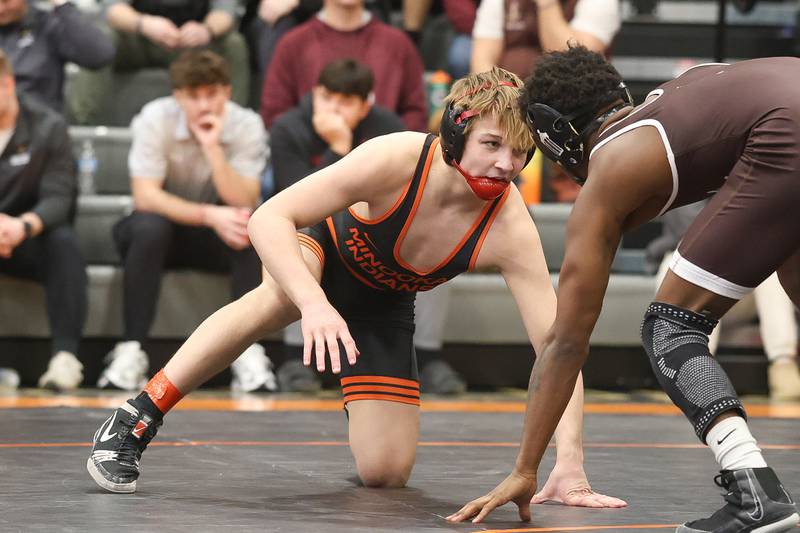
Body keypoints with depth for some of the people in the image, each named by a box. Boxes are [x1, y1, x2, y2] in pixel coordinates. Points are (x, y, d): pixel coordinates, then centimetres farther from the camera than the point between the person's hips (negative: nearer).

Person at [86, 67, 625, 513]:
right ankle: (135, 420, -30)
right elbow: (269, 218, -37)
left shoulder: (510, 229, -31)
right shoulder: (398, 160, -36)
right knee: (277, 297, -40)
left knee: (386, 472, -5)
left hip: (384, 306, 3)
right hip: (327, 252, -3)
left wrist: (570, 465, -42)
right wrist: (314, 304, -53)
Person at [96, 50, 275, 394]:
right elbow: (145, 196, -25)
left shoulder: (246, 126, -13)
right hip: (163, 227, -1)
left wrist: (212, 147, -33)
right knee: (148, 227, -36)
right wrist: (208, 215, -36)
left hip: (217, 236, 1)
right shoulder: (155, 119, -17)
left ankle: (249, 350, -29)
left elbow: (245, 204, -22)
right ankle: (131, 352, -34)